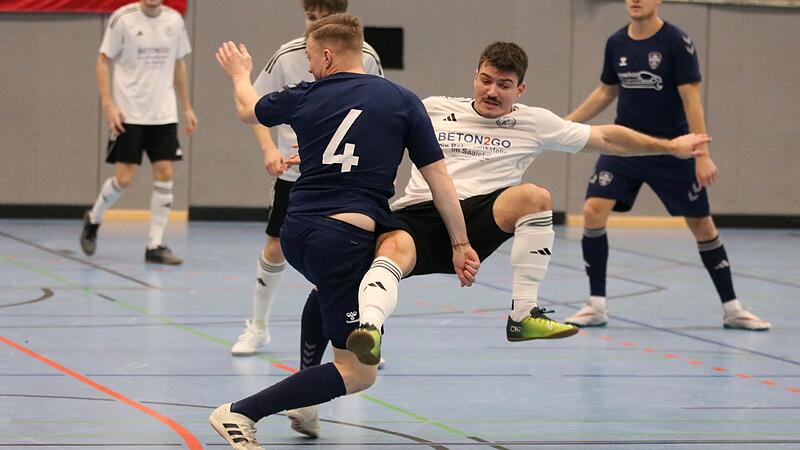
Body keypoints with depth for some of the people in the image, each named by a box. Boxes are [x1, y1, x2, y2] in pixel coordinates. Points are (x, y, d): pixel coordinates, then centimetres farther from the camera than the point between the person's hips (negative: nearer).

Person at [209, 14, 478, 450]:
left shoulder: (304, 97, 8)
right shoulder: (403, 101, 2)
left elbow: (248, 109, 29)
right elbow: (438, 178, 2)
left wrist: (240, 75, 51)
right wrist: (460, 244, 11)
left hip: (296, 234, 5)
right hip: (344, 239, -5)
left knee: (327, 293, 40)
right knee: (358, 374, -3)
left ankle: (303, 406, 36)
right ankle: (242, 413, -13)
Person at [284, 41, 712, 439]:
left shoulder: (533, 123, 18)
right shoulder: (433, 110, 20)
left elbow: (605, 138, 22)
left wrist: (669, 146, 20)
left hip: (475, 220, 1)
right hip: (413, 218, -1)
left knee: (534, 196, -28)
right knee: (392, 249, -37)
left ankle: (524, 315, -22)